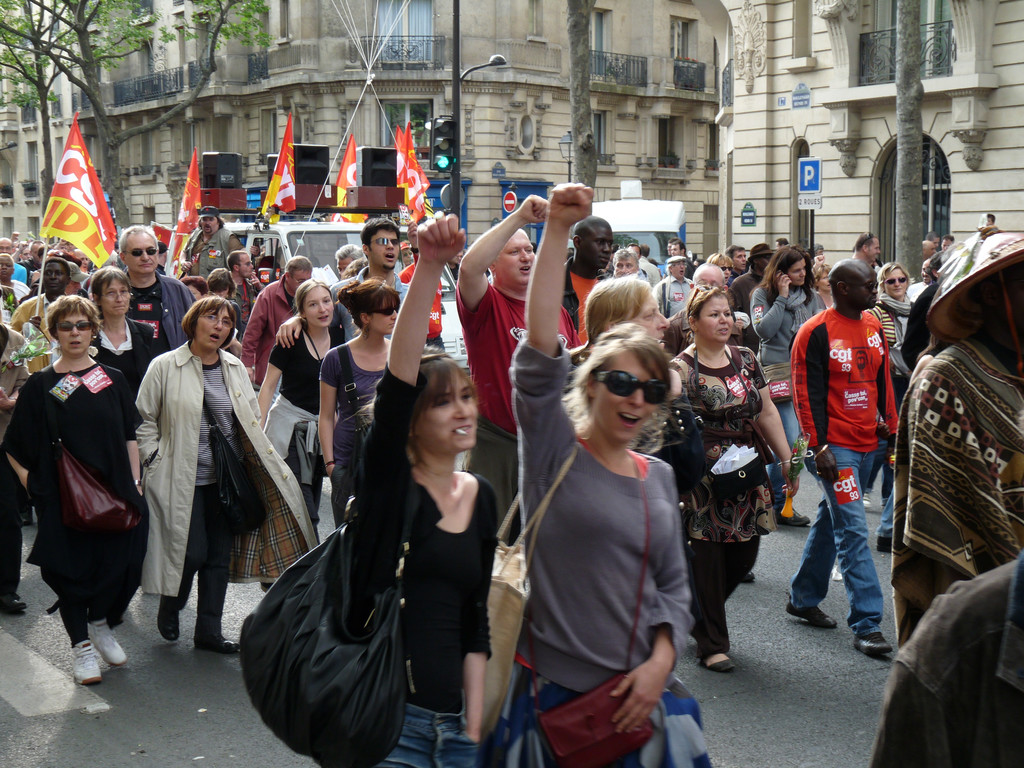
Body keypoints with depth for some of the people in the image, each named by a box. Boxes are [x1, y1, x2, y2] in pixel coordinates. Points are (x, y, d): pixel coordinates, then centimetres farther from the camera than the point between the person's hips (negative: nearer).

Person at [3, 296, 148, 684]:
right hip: (62, 499, -2)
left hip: (114, 492, 2)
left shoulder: (112, 380, 6)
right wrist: (31, 482, -6)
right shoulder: (40, 386, 1)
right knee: (70, 568, 1)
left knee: (120, 562, 2)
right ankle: (82, 645, 16)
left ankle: (101, 625, 28)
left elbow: (130, 436, 8)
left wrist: (135, 484, 3)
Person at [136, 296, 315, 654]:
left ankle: (209, 631, 18)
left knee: (221, 556, 7)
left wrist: (256, 459, 8)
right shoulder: (165, 366, -4)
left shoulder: (235, 368, 9)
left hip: (227, 477, 5)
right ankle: (168, 611, 23)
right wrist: (154, 460, -6)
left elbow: (251, 420, 17)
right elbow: (144, 419, 1)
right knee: (192, 553, -6)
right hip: (184, 478, -5)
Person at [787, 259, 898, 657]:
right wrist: (819, 448, -17)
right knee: (853, 530, -10)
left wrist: (890, 423, 13)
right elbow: (806, 393, -14)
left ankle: (803, 598, 32)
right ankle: (866, 624, -8)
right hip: (835, 446, -8)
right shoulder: (815, 333, -13)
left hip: (866, 443, 8)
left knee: (831, 520, 17)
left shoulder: (873, 324, 10)